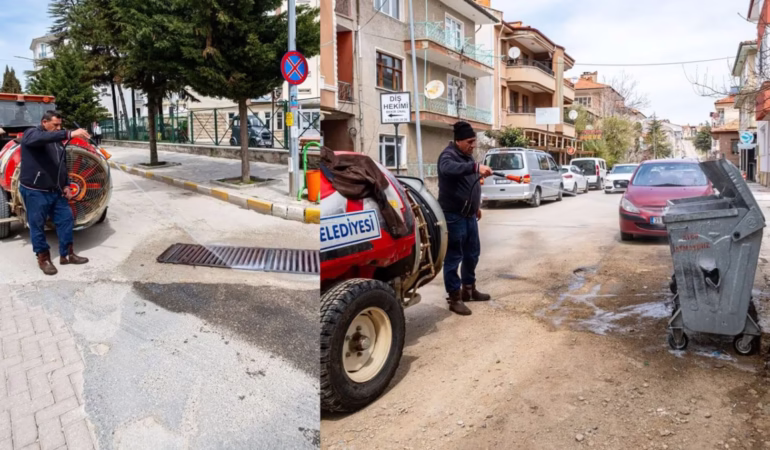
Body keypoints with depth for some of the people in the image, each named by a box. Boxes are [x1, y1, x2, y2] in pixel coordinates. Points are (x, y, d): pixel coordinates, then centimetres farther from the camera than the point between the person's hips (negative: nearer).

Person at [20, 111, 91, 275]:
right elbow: (43, 138, -35)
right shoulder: (31, 134, -9)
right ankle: (43, 258, 14)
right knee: (37, 225, 3)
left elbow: (63, 165, 19)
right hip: (35, 191, -7)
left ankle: (67, 254, 17)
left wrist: (66, 185, 6)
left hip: (55, 191, 7)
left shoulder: (57, 141, 14)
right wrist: (69, 134, -47)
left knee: (66, 219, 7)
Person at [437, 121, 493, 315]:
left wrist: (476, 206, 26)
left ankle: (469, 289, 33)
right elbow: (448, 168, -41)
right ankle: (454, 298, 6)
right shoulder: (448, 155, -15)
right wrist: (476, 167, -53)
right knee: (454, 256, -3)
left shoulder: (467, 155, 13)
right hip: (453, 216, -9)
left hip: (469, 215, 9)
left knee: (472, 253, 17)